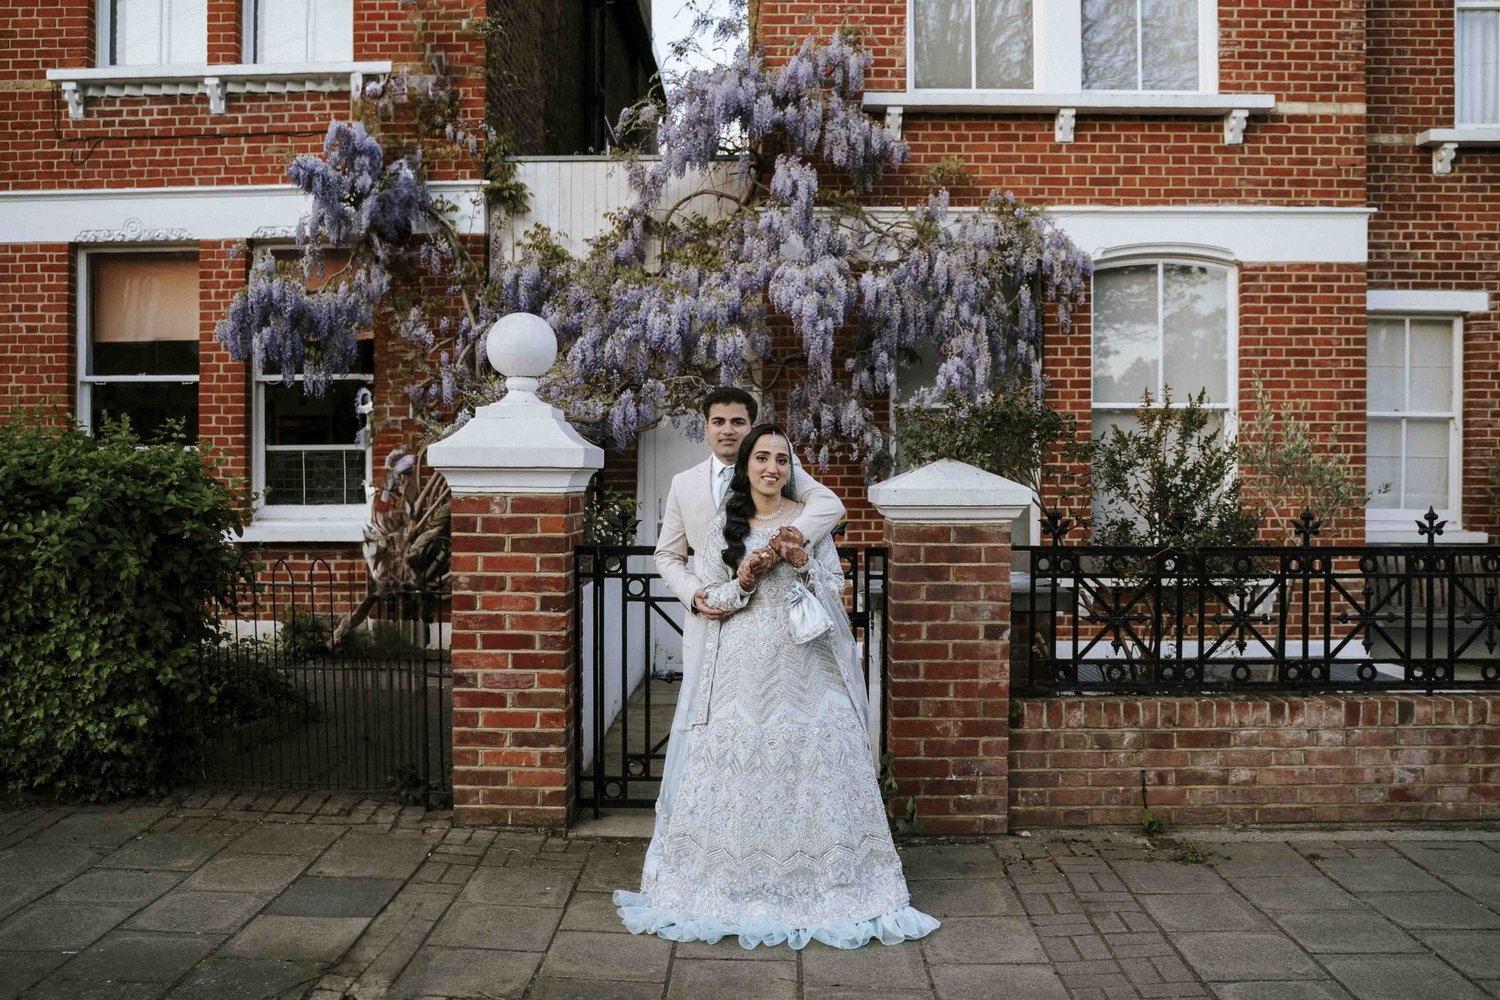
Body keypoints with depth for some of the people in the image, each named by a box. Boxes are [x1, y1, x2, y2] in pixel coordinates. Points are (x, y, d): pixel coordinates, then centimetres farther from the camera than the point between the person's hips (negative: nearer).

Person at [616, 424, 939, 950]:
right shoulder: (723, 526, 6)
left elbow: (835, 591, 6)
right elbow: (711, 602, 4)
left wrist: (803, 563, -11)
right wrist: (747, 578, -13)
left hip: (804, 670, 0)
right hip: (744, 668, 0)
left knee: (811, 765, -1)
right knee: (739, 770, 0)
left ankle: (820, 885, 13)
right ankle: (734, 887, 14)